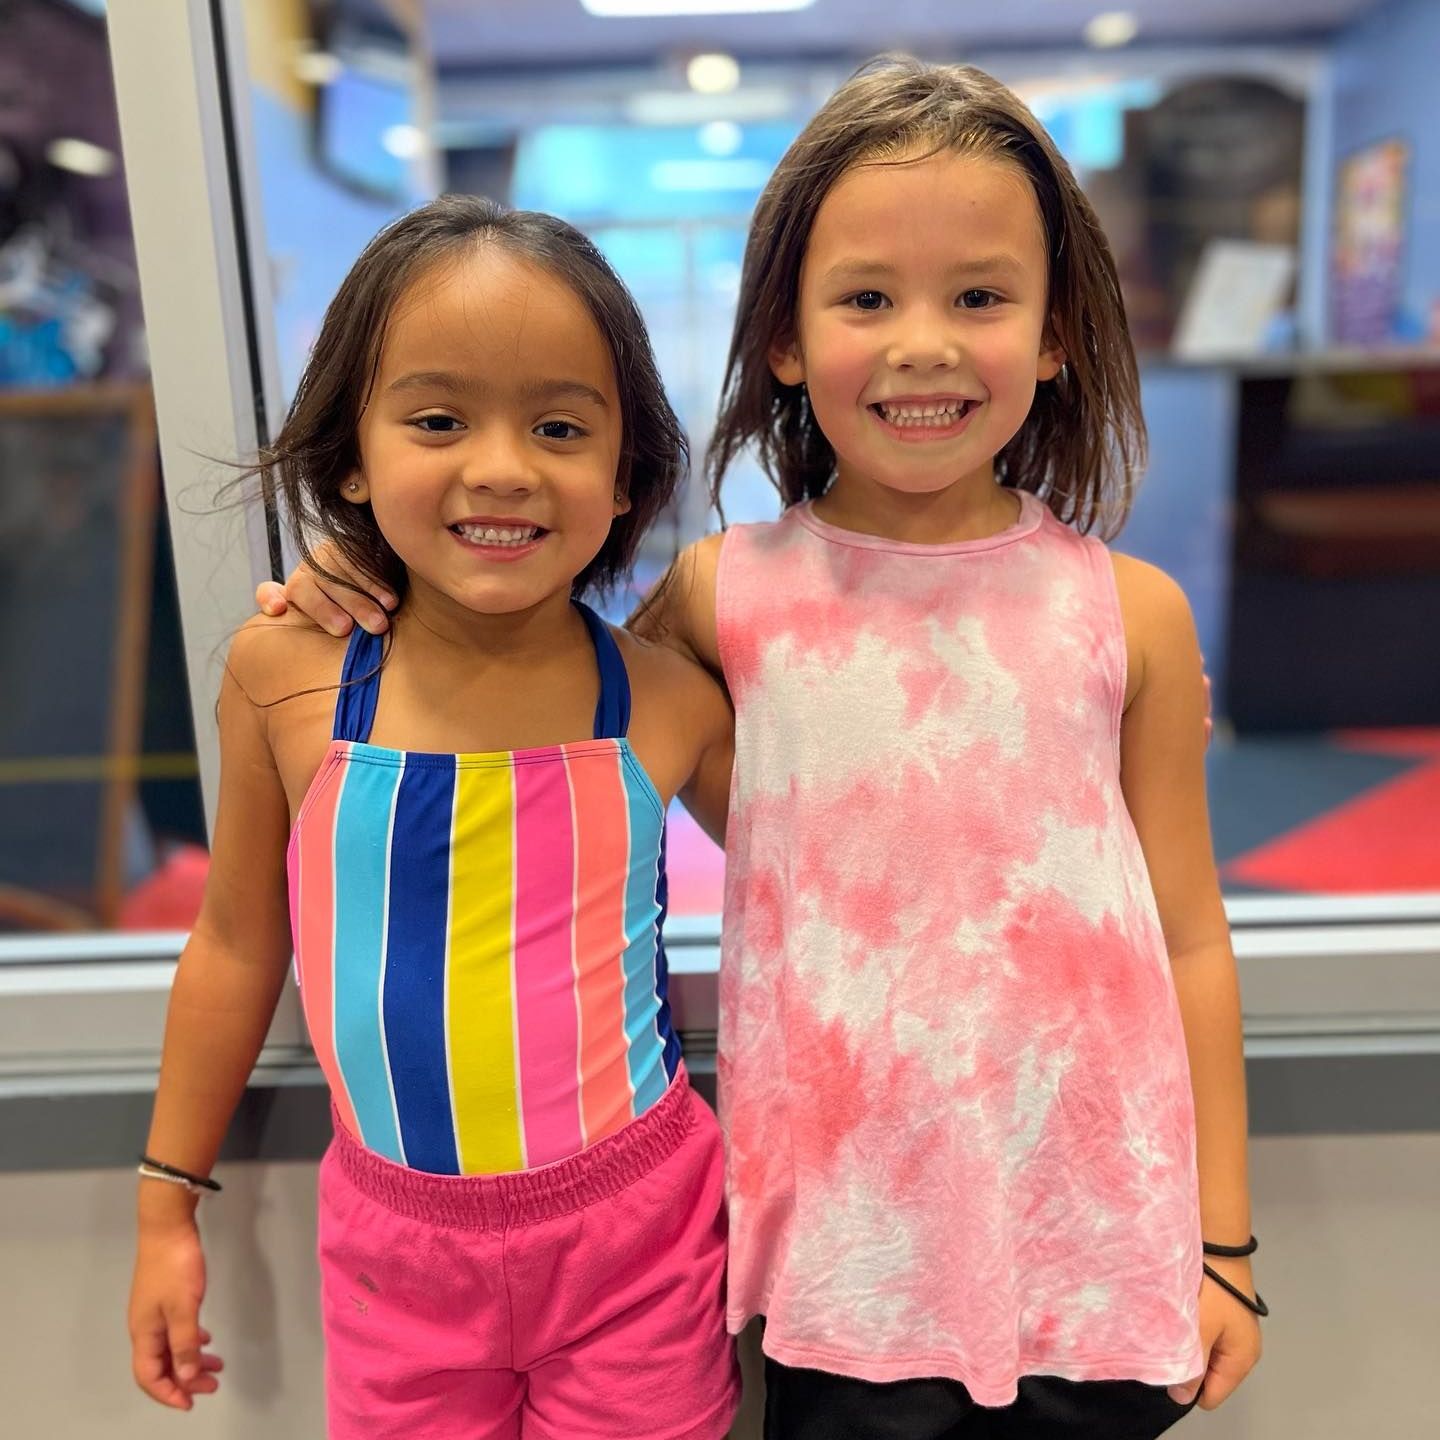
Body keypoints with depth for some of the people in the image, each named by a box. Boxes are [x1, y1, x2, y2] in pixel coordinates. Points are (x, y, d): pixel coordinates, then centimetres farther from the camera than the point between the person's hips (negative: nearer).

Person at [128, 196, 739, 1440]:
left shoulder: (670, 701, -14)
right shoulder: (286, 673, -12)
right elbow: (237, 940, 1)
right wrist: (169, 1203, 9)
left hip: (634, 1229, 0)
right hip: (395, 1235, 1)